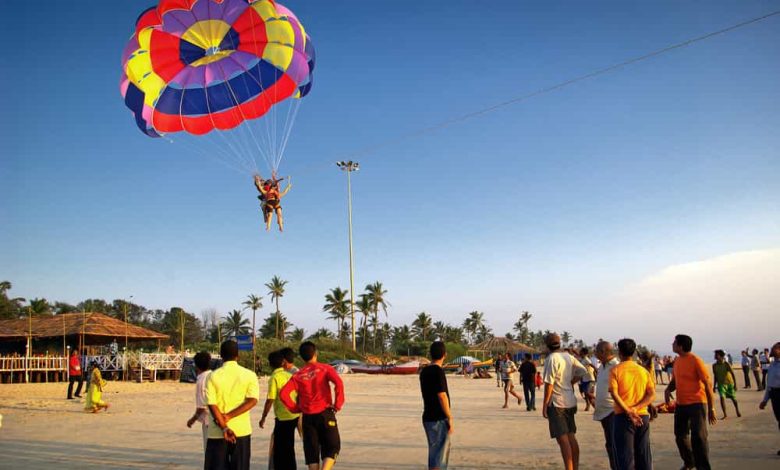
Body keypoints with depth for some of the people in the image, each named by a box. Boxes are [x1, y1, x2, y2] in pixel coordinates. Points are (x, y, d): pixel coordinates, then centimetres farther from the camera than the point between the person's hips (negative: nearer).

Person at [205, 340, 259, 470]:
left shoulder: (213, 376, -3)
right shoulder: (249, 375, -2)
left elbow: (211, 404, -10)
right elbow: (252, 400, -12)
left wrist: (224, 428, -13)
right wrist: (229, 416, -13)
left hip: (217, 432, -1)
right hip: (241, 430, 1)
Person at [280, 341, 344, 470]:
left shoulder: (298, 375, 6)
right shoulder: (325, 369, 0)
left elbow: (283, 394, -5)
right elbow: (338, 383, -17)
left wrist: (295, 408, 6)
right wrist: (338, 405, -9)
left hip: (308, 417, 2)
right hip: (325, 414, -2)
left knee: (312, 451, 11)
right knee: (332, 447, 7)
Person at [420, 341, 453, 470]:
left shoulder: (424, 371, 8)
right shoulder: (438, 371, -17)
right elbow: (442, 396, -20)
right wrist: (450, 418, -13)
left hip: (428, 417, 8)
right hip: (439, 419, -8)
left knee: (441, 448, 21)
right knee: (438, 453, -2)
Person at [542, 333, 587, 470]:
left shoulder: (551, 359, -16)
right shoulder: (568, 356, 6)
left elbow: (549, 383, -18)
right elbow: (582, 371, 14)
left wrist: (544, 405, -12)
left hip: (557, 403, -8)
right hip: (570, 402, 8)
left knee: (562, 438, -6)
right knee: (571, 436, 15)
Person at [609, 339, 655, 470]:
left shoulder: (615, 370, -4)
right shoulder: (643, 371, 8)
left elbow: (614, 393, -16)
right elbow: (652, 394, -2)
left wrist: (628, 412, -19)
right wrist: (635, 408, -11)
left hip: (623, 416, -4)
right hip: (643, 416, 4)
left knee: (624, 454, 2)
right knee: (643, 454, 13)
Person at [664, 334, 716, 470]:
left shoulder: (696, 361, -14)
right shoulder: (677, 360, 8)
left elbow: (707, 384, -13)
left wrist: (711, 408, -14)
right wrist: (668, 390, -4)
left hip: (696, 404, -8)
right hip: (680, 404, 8)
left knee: (698, 438, -9)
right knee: (680, 436, 16)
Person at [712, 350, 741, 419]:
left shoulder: (726, 364, -14)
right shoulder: (714, 366, -2)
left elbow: (733, 374, -10)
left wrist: (735, 384, -14)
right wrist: (714, 386, 11)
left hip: (730, 383, -2)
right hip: (721, 384, 2)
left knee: (733, 398, 10)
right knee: (722, 397, -15)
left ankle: (738, 412, 35)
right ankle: (725, 415, -7)